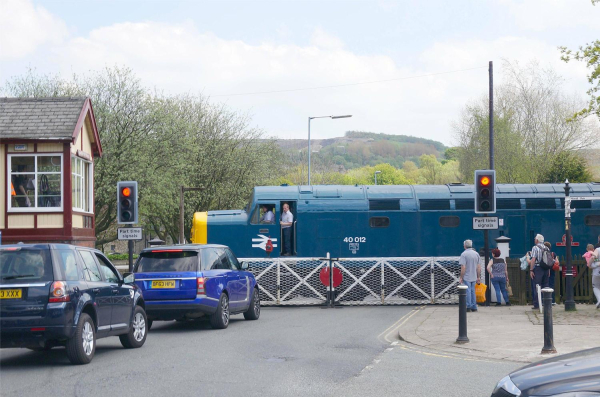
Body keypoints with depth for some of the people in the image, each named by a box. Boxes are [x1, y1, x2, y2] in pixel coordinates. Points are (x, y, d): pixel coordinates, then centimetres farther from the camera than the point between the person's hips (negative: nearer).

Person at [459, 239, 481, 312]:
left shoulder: (464, 254, -13)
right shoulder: (476, 254, 6)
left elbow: (463, 267, -17)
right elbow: (479, 267, 9)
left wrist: (461, 277, -11)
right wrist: (478, 277, 16)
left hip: (466, 277, -6)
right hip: (474, 277, 6)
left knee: (468, 291, -1)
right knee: (473, 291, 13)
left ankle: (468, 307, -1)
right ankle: (474, 307, 14)